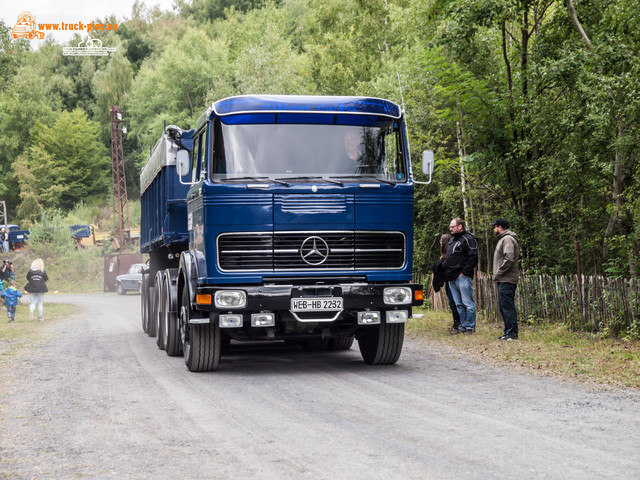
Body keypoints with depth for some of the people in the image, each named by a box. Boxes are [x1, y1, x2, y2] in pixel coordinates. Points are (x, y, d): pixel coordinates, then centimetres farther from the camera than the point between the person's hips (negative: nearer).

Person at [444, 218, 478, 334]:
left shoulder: (467, 239, -7)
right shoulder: (451, 240, 20)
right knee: (458, 304, 11)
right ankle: (463, 326, 16)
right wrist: (448, 272, 16)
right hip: (452, 278, 9)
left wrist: (465, 272, -17)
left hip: (463, 277, -9)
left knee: (467, 302, -6)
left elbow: (473, 257, -15)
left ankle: (470, 326, -2)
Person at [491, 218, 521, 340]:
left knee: (508, 306, -11)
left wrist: (498, 273, -16)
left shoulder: (507, 239, -11)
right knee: (504, 306, 12)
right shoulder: (503, 239, 21)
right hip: (503, 280, 11)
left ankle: (512, 333, -11)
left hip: (506, 280, -11)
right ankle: (508, 332, 16)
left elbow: (509, 259, -22)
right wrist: (497, 275, 14)